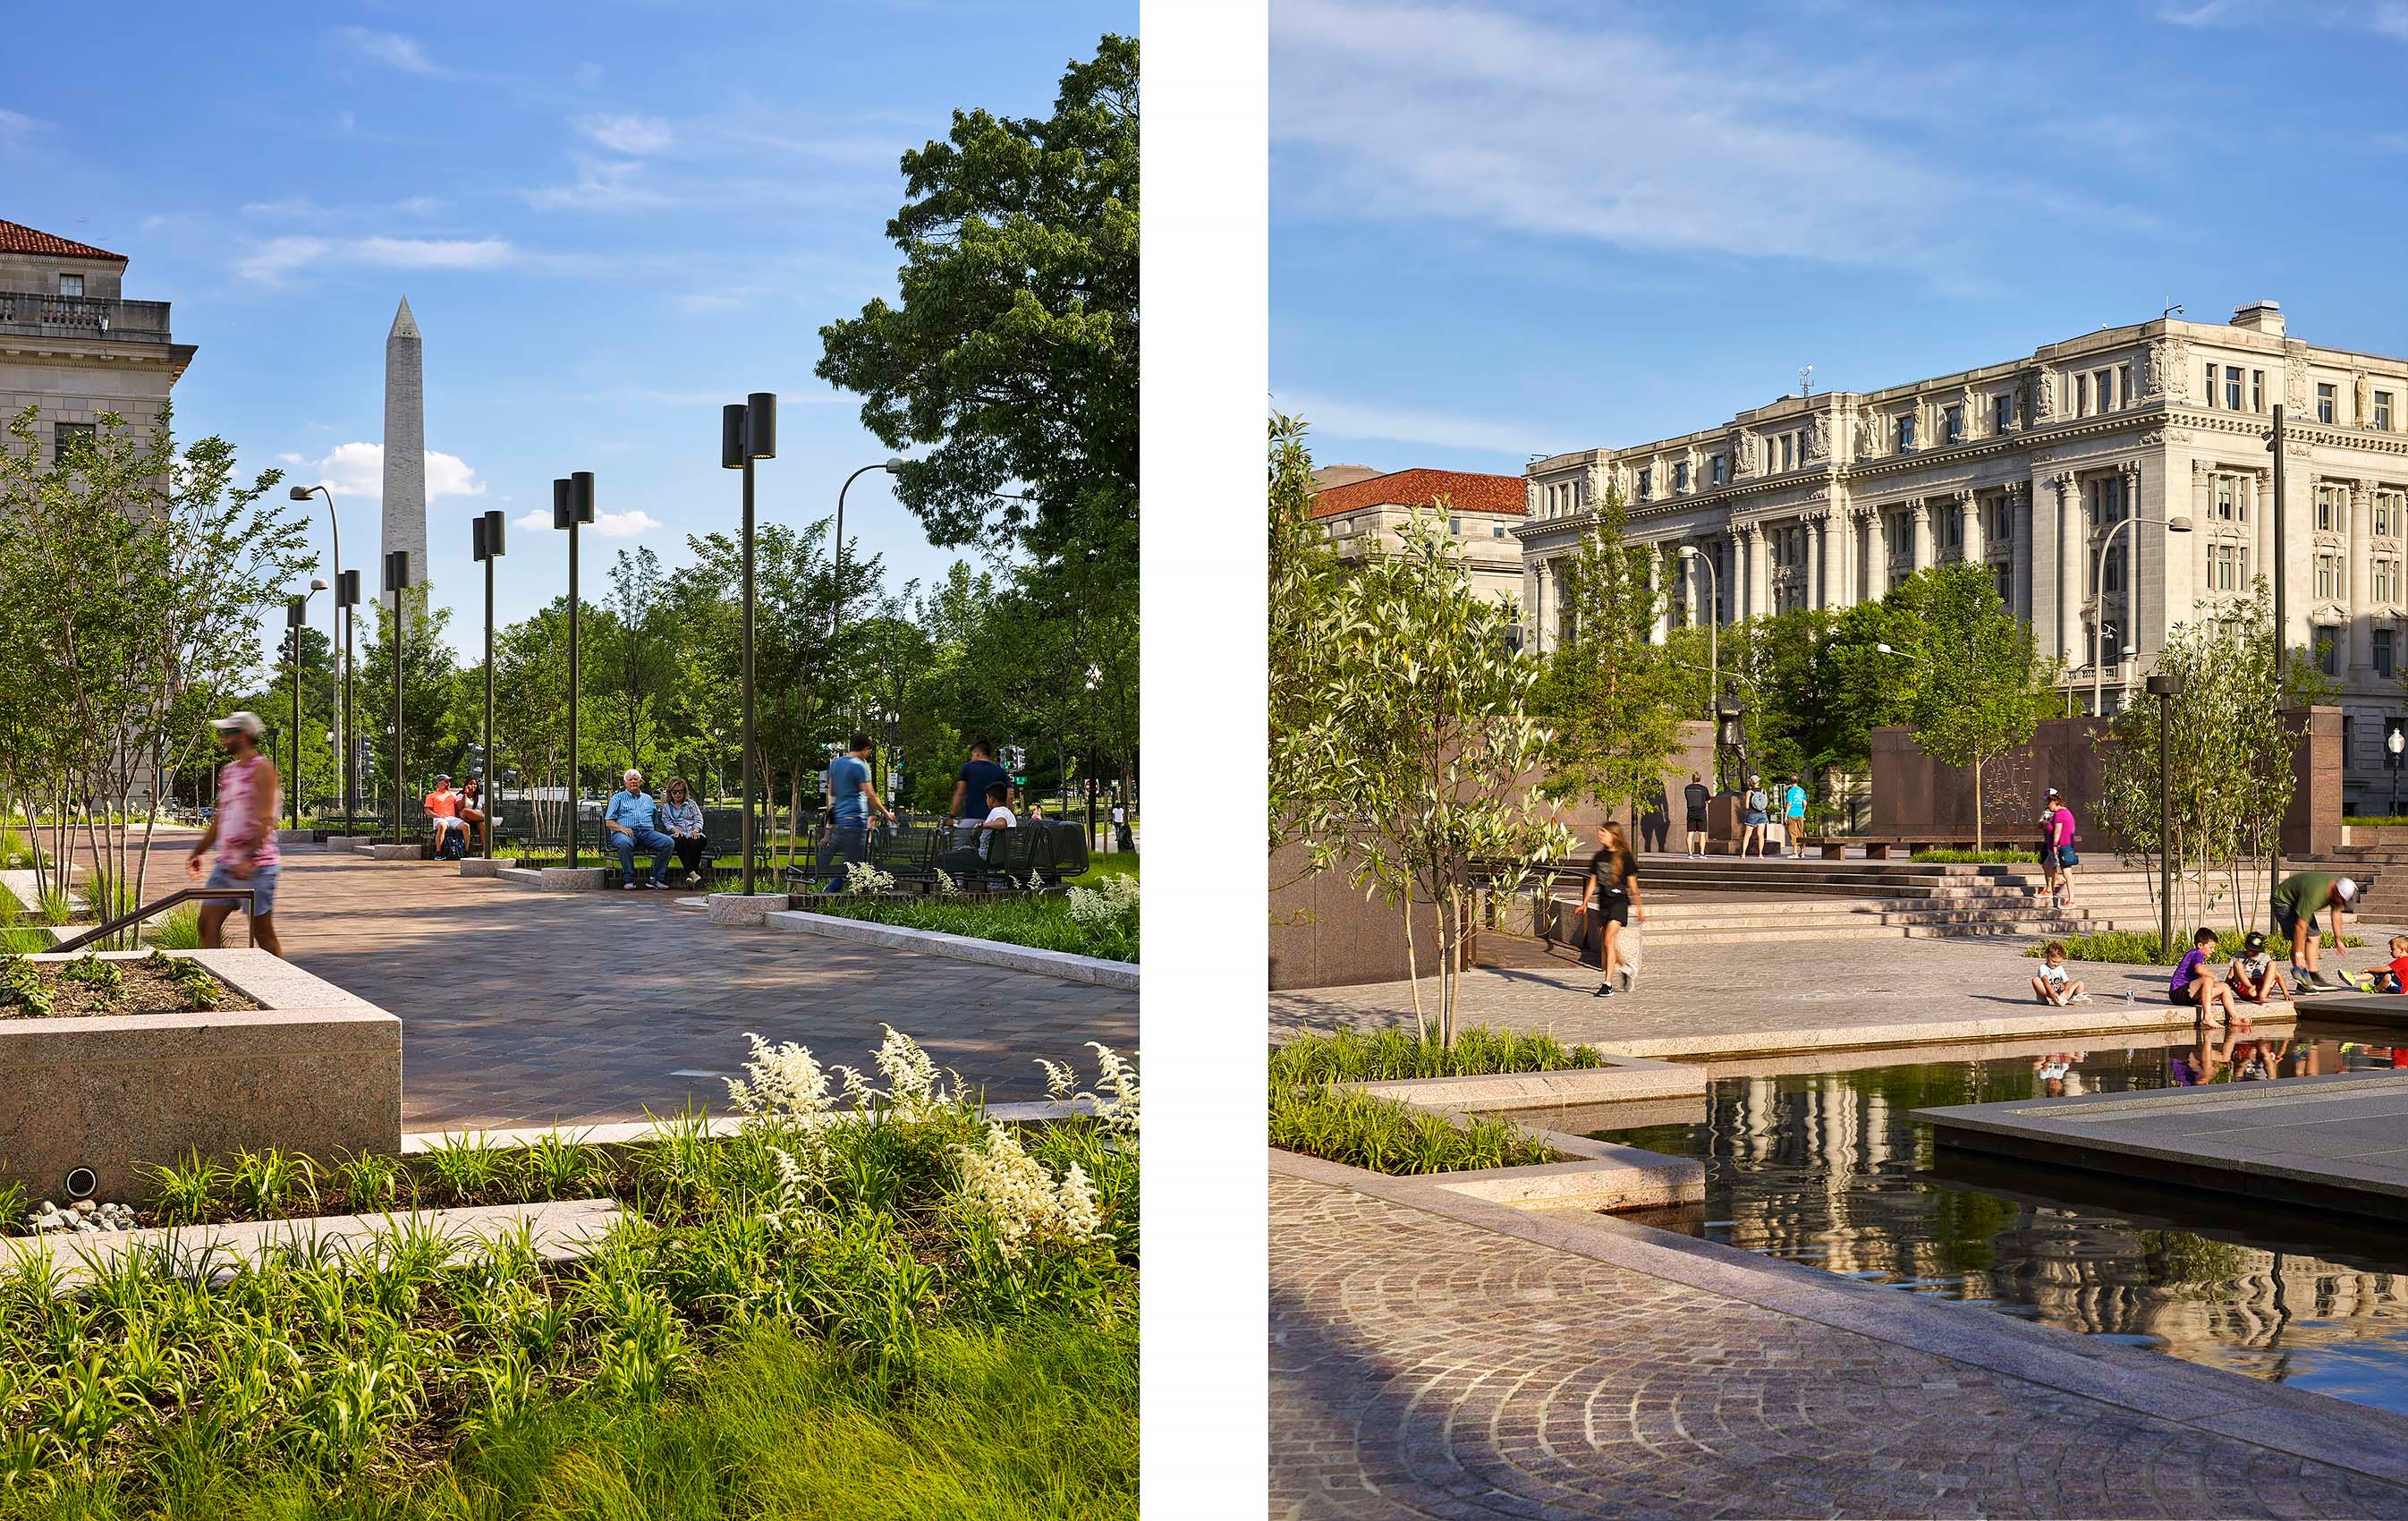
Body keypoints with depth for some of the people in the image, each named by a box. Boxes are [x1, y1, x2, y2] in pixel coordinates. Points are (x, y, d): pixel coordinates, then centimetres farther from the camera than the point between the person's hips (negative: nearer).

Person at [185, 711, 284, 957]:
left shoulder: (261, 769, -10)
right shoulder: (228, 771, 17)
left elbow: (266, 820, -19)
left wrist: (250, 859, -27)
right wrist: (198, 852, 25)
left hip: (255, 866, -8)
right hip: (226, 864, 8)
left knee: (263, 932, -1)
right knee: (207, 924, 3)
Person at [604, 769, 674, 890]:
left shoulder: (648, 798, 28)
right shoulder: (618, 798, 17)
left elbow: (655, 820, 28)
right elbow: (609, 822, 6)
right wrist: (622, 828, -12)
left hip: (647, 833, 4)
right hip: (626, 833, -3)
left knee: (669, 842, -24)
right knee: (624, 843, -41)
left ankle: (655, 879, -22)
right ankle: (629, 880, -32)